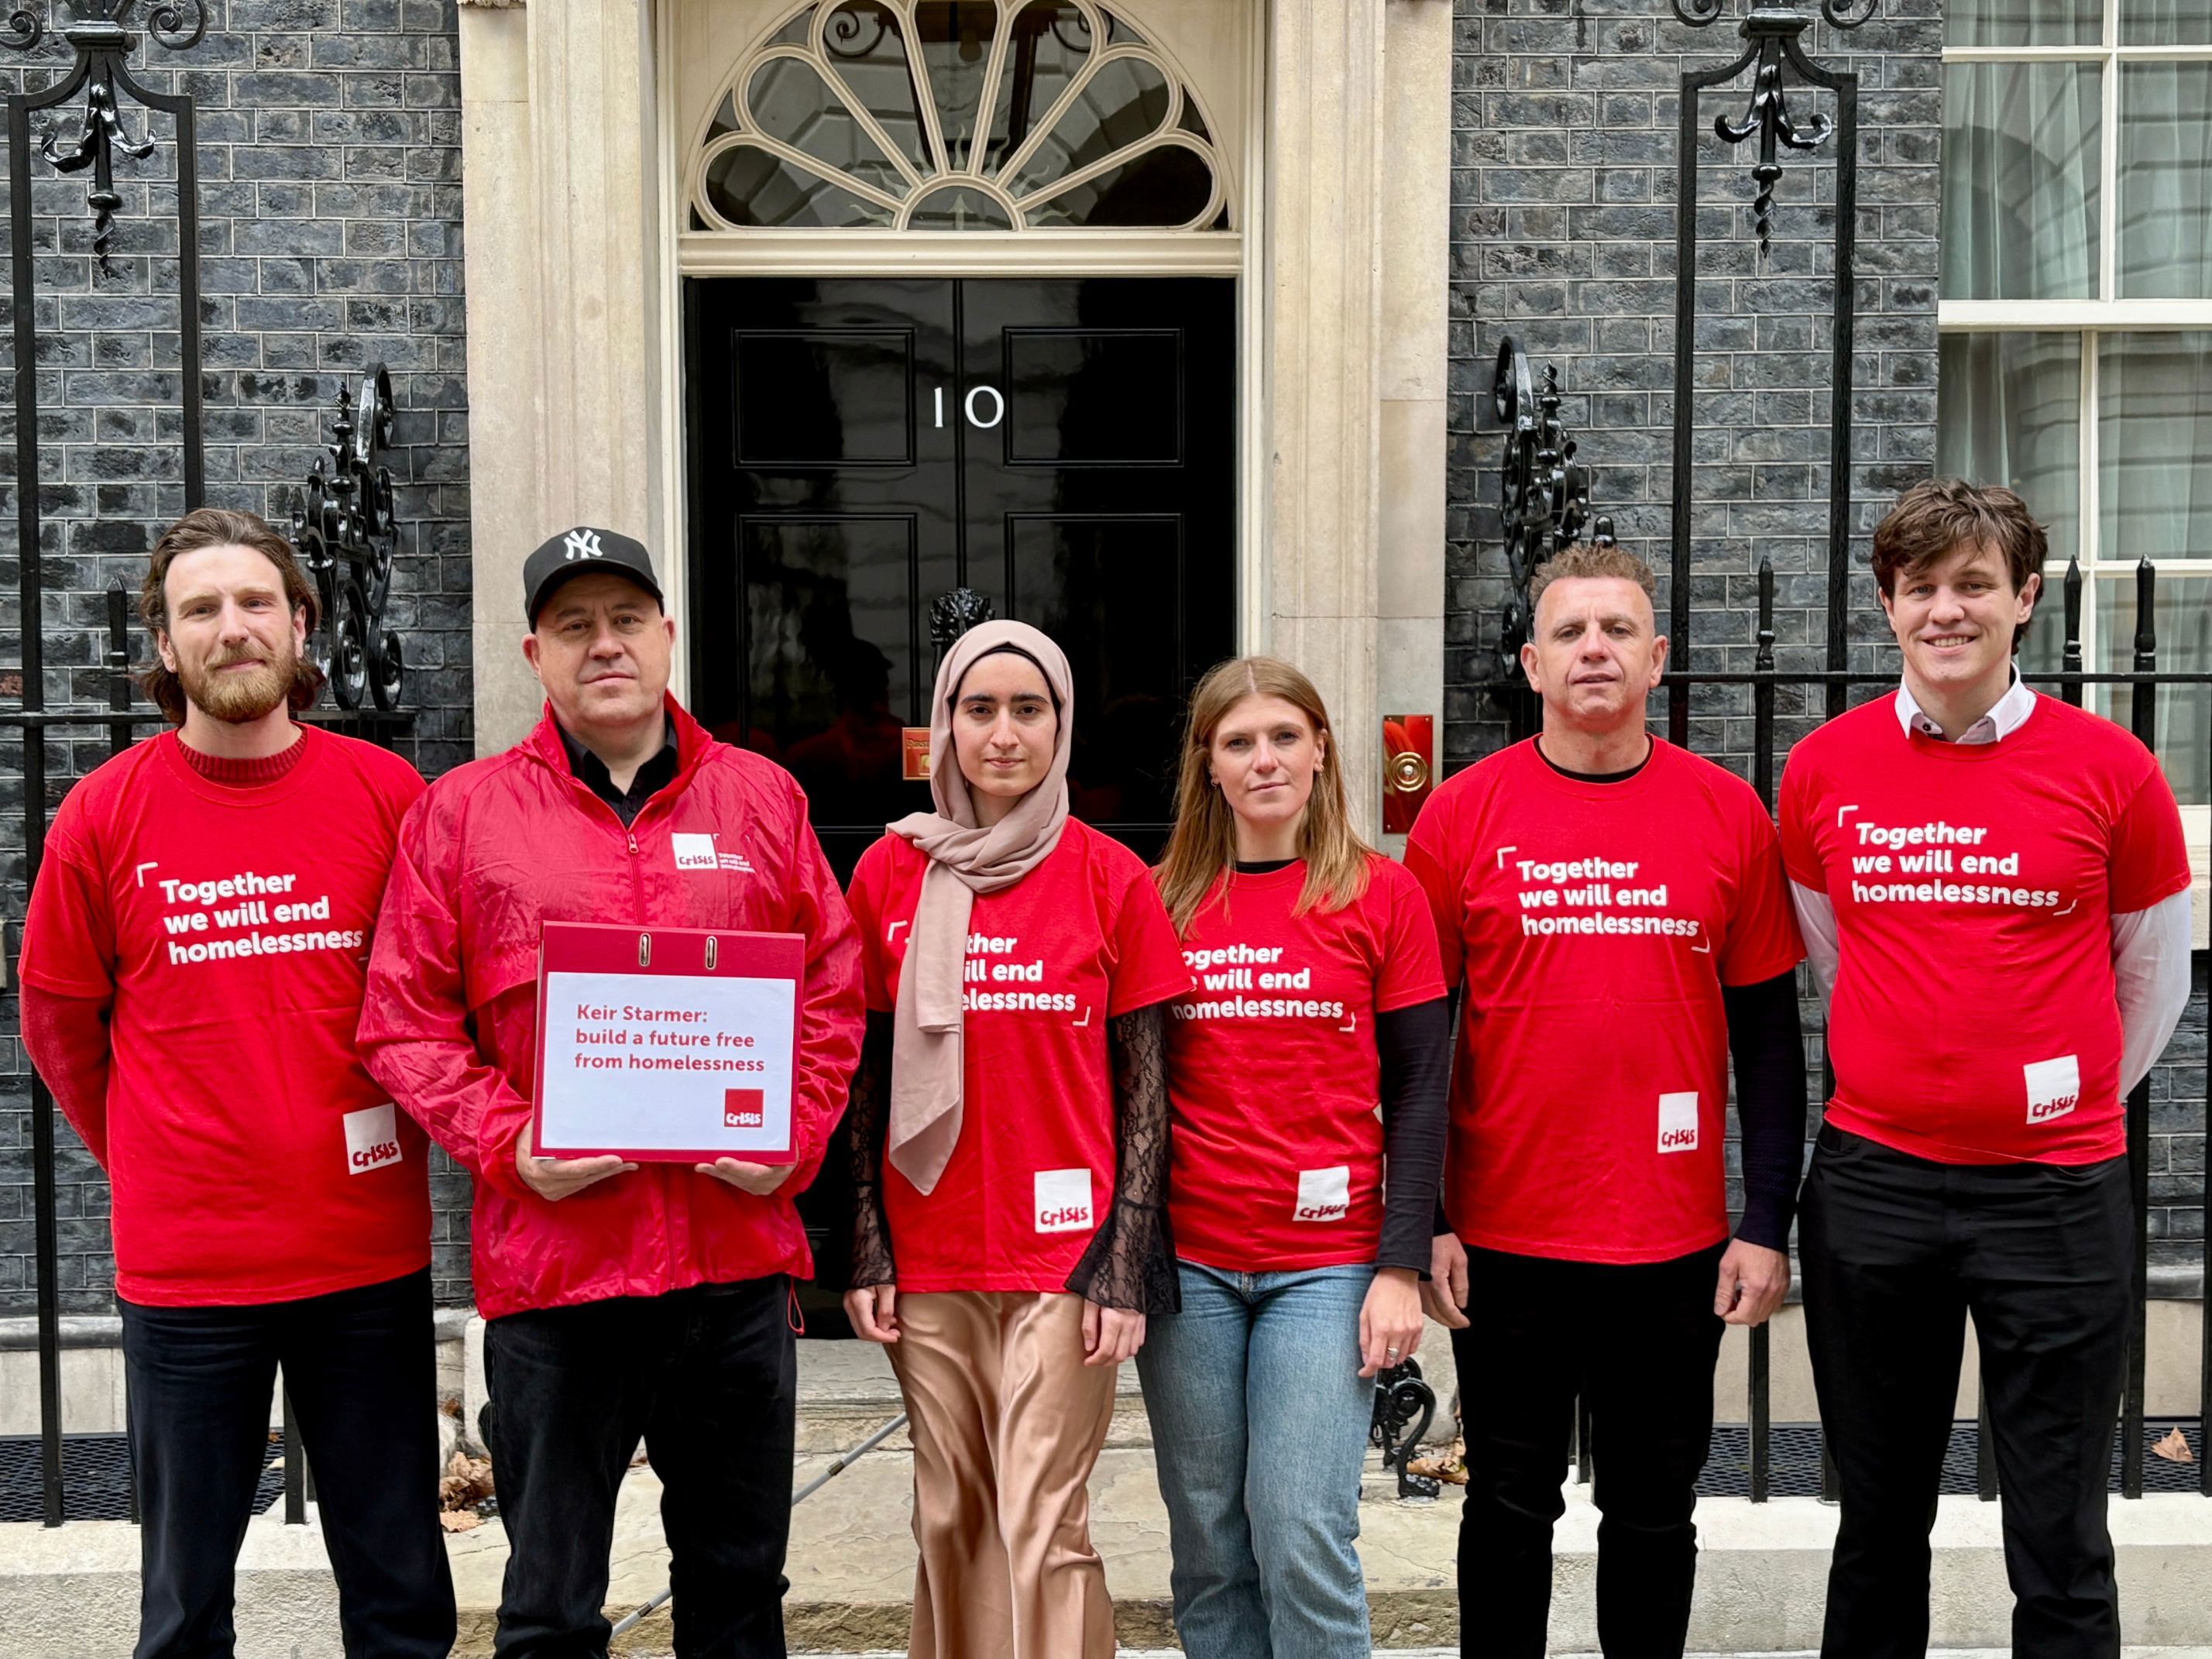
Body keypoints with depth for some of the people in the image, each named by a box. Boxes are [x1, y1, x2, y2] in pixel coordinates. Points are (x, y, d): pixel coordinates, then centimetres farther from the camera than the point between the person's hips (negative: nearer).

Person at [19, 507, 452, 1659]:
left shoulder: (389, 796, -1)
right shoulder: (105, 814, -2)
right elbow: (57, 1020, 9)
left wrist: (393, 1134, 7)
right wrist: (150, 1164, 10)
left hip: (369, 1251, 1)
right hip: (183, 1263, 0)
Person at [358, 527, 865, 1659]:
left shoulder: (762, 797, 9)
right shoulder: (461, 813, 4)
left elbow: (832, 987, 9)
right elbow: (404, 1018, 1)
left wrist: (797, 1137, -4)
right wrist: (503, 1141, -12)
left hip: (738, 1252, 2)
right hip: (552, 1257, -2)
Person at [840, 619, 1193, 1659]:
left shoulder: (1111, 878, 0)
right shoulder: (890, 872, 5)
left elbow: (1146, 1084, 0)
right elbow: (865, 1073, 8)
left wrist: (1127, 1261, -6)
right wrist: (865, 1246, 2)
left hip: (1065, 1251, -2)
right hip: (926, 1259, 3)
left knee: (1044, 1530, -5)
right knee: (950, 1520, 11)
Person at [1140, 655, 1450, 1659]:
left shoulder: (1382, 896, 1)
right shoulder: (1162, 900, 6)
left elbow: (1419, 1095, 1)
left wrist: (1401, 1268, -6)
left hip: (1327, 1263, -2)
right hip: (1187, 1262, 2)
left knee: (1303, 1534, -6)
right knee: (1207, 1536, 8)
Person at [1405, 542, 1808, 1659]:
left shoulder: (1729, 815, 1)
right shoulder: (1462, 815, -2)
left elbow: (1767, 1035, 3)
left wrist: (1767, 1225, -1)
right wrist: (1422, 1223, -4)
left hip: (1676, 1242, 1)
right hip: (1504, 1238, -1)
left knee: (1654, 1511, 14)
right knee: (1509, 1510, 12)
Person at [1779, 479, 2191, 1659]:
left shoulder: (2110, 769, -4)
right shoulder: (1822, 770, 1)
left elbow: (2154, 980, 8)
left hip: (2056, 1192, -2)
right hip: (1869, 1183, 2)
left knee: (2061, 1544, 6)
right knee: (1878, 1524, 15)